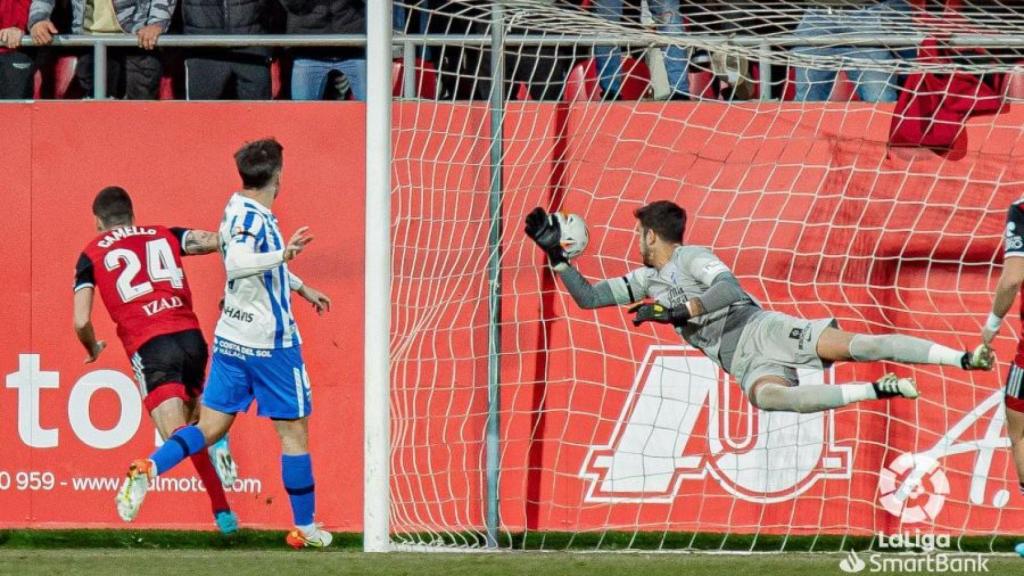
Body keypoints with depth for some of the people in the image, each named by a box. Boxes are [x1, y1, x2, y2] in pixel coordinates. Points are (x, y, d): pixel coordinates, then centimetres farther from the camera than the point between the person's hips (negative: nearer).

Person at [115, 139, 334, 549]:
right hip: (270, 342, -8)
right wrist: (283, 254, -36)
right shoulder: (253, 218, -17)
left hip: (231, 341, 8)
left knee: (211, 426, 6)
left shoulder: (240, 210, 12)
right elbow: (235, 263, -34)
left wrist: (302, 289, 40)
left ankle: (149, 469, -16)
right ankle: (305, 529, 11)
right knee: (294, 431, 4)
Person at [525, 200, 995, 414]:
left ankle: (964, 358, -30)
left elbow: (728, 288, -13)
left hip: (762, 328, -5)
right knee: (766, 396, -31)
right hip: (741, 361, 5)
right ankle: (875, 391, -36)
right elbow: (587, 297, 28)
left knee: (852, 344, -26)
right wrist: (554, 253, 19)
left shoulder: (692, 257, 5)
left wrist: (676, 311, -19)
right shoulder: (647, 281, 27)